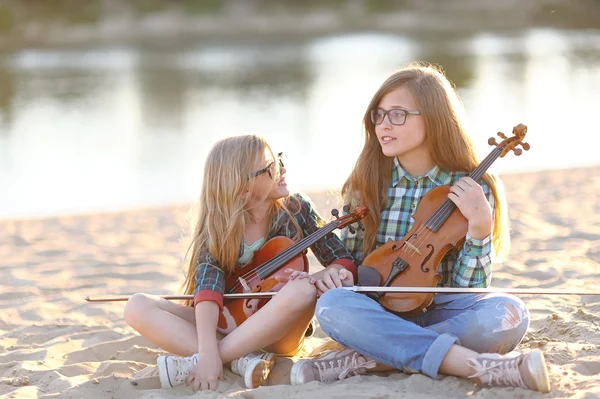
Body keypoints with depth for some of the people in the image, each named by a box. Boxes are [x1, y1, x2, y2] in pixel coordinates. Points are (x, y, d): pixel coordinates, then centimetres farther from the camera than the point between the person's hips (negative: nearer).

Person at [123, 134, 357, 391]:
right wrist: (208, 350, -39)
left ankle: (192, 363, -32)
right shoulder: (217, 228, -8)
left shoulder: (296, 211, -4)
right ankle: (241, 359, -35)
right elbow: (208, 285, -23)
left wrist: (327, 275, -25)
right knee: (137, 307, -20)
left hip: (276, 333, 0)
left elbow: (344, 262, 0)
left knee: (303, 289, -35)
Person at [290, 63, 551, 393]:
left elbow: (469, 290, -7)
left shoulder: (471, 190, -4)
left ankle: (366, 358, -30)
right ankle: (473, 363, -37)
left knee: (508, 314, -32)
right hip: (380, 312, 1)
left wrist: (480, 226, -21)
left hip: (444, 313, -1)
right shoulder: (366, 185, 2)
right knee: (332, 305, -32)